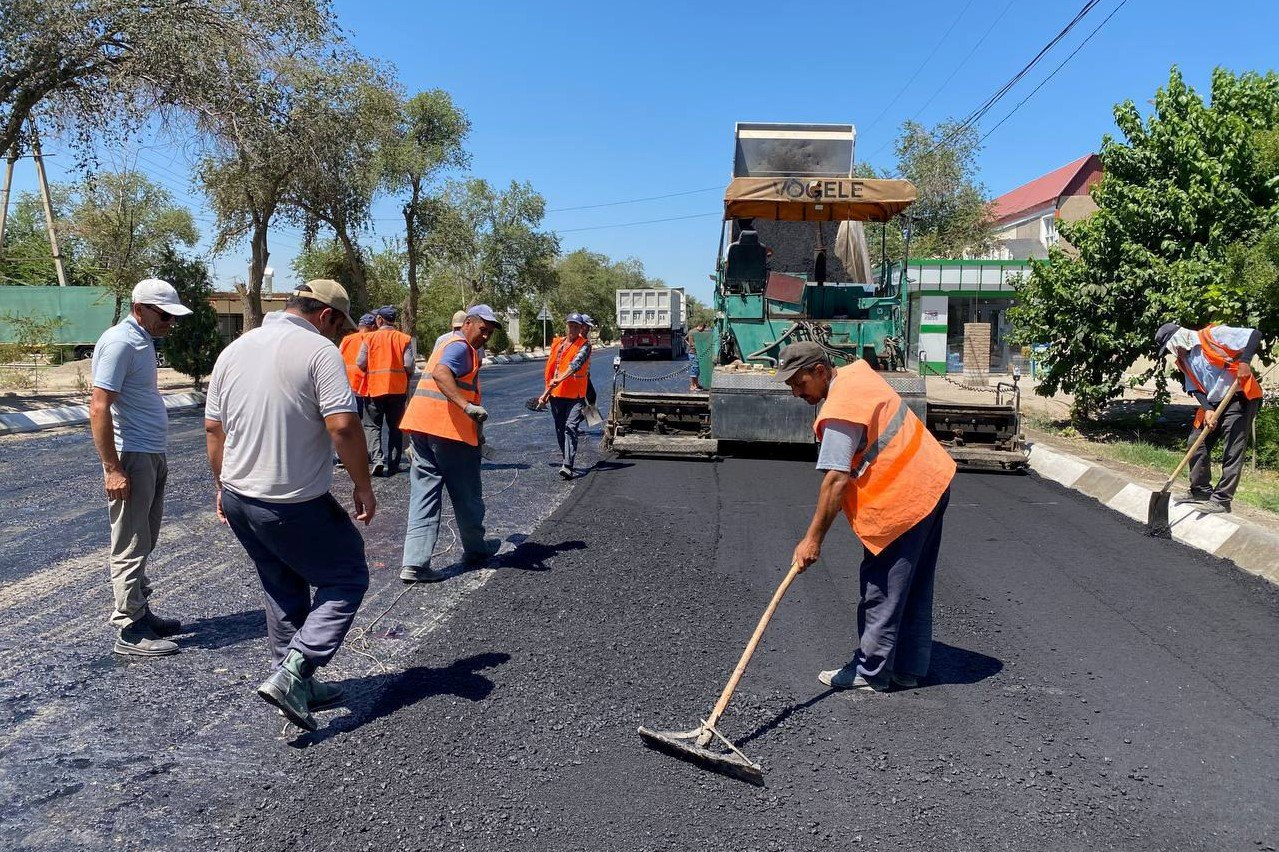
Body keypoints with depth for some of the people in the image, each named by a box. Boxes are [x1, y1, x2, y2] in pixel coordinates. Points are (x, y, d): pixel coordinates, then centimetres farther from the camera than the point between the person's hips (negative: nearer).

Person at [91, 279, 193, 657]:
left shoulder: (143, 340, 13)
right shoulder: (119, 343, -16)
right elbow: (99, 409, -21)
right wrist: (112, 469, -22)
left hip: (153, 455, 10)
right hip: (132, 458, -10)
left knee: (144, 543, 17)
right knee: (131, 547, -2)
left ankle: (141, 612, 27)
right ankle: (129, 631, 6)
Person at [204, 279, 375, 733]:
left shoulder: (234, 349, 9)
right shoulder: (319, 350, -13)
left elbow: (213, 427, 13)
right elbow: (342, 426, -22)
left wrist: (223, 486, 23)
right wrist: (363, 486, -11)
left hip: (238, 497, 8)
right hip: (295, 504, -8)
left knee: (283, 591, 21)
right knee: (347, 580, 8)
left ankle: (296, 686, 28)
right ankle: (292, 672, -4)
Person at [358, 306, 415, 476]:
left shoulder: (370, 338, -4)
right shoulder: (404, 339, -2)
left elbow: (360, 363, -9)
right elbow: (410, 366, -8)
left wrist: (370, 371, 13)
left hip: (374, 387, -1)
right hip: (398, 388, 2)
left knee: (372, 425, 8)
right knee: (395, 427, 12)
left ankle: (376, 457, -12)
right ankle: (393, 463, 13)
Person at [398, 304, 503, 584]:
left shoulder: (448, 344, 26)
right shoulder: (460, 346, -6)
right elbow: (440, 374, -25)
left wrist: (476, 431, 38)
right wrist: (468, 406, -35)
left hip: (421, 425, 9)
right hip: (449, 429, -9)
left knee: (424, 494, 4)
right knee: (467, 495, 9)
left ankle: (414, 563, -3)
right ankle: (475, 549, 27)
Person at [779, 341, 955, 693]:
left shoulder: (839, 412, -22)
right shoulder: (856, 371, 8)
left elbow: (836, 481, -26)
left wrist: (813, 539, -22)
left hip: (903, 499, -11)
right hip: (933, 482, 11)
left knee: (882, 591, 0)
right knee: (915, 587, 16)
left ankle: (870, 672, 10)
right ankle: (909, 667, 26)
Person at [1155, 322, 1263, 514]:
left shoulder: (1213, 335, -11)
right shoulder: (1184, 359, 12)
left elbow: (1254, 334, -16)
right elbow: (1195, 388, 8)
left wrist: (1245, 361, -29)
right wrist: (1207, 410, -8)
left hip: (1240, 398, -9)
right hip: (1213, 403, 9)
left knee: (1232, 452, -8)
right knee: (1197, 443, 9)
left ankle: (1222, 500, -7)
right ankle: (1201, 491, 22)